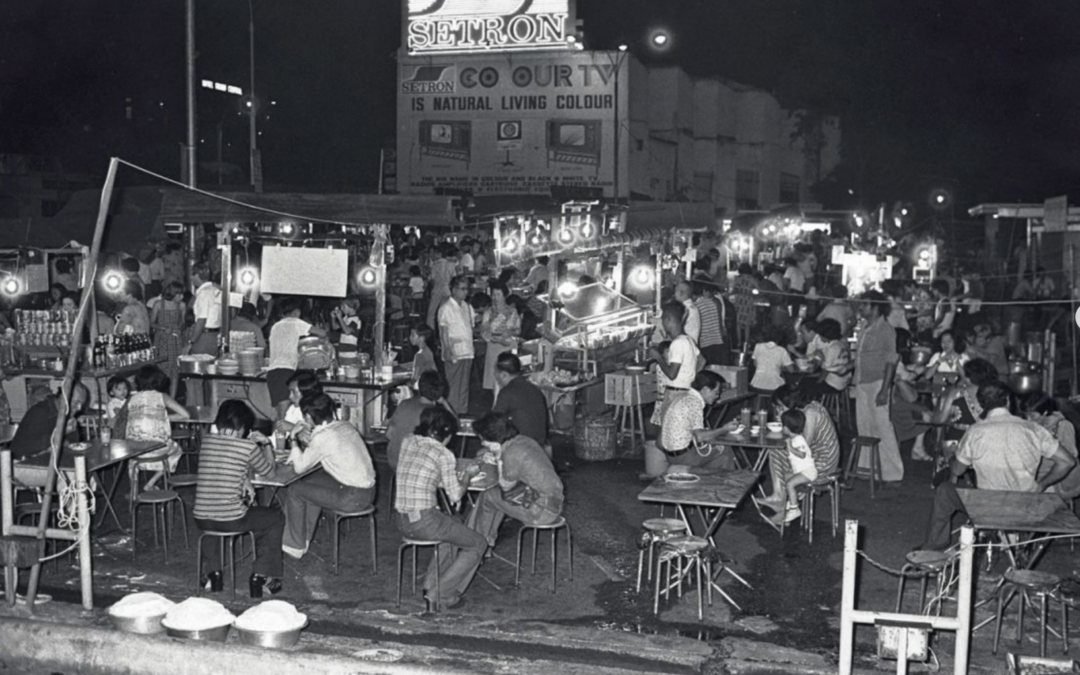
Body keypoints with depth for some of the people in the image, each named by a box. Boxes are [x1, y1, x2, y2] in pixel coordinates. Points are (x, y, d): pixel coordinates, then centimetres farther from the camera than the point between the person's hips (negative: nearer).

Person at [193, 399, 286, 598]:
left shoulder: (205, 441, 4)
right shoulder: (248, 447, -10)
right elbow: (269, 471, 8)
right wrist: (265, 444, 19)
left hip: (201, 520, 5)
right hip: (231, 521, -5)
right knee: (276, 519, 20)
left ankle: (213, 573, 35)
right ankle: (260, 576, 15)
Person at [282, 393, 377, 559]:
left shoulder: (323, 437, -18)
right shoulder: (345, 425, 7)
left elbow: (300, 467, -10)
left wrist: (294, 439, 2)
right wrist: (309, 440, 14)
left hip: (353, 498, -9)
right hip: (368, 488, 9)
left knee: (294, 491, 4)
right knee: (312, 482, 25)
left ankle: (295, 547, 16)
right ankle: (303, 538, 32)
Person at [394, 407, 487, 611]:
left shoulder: (408, 443, 8)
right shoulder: (444, 454, -11)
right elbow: (455, 496, -6)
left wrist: (457, 475, 23)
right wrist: (467, 475, 12)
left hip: (402, 522, 8)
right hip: (424, 521, -8)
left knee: (454, 530, 34)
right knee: (478, 544, 10)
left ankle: (431, 585, 29)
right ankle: (440, 596, 7)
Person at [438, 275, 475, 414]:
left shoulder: (467, 307, 15)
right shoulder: (446, 308, -7)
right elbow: (443, 330, -11)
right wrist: (448, 351, -19)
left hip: (467, 352, 7)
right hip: (454, 353, -7)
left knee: (464, 386, 9)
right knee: (453, 386, -5)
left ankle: (463, 412, 14)